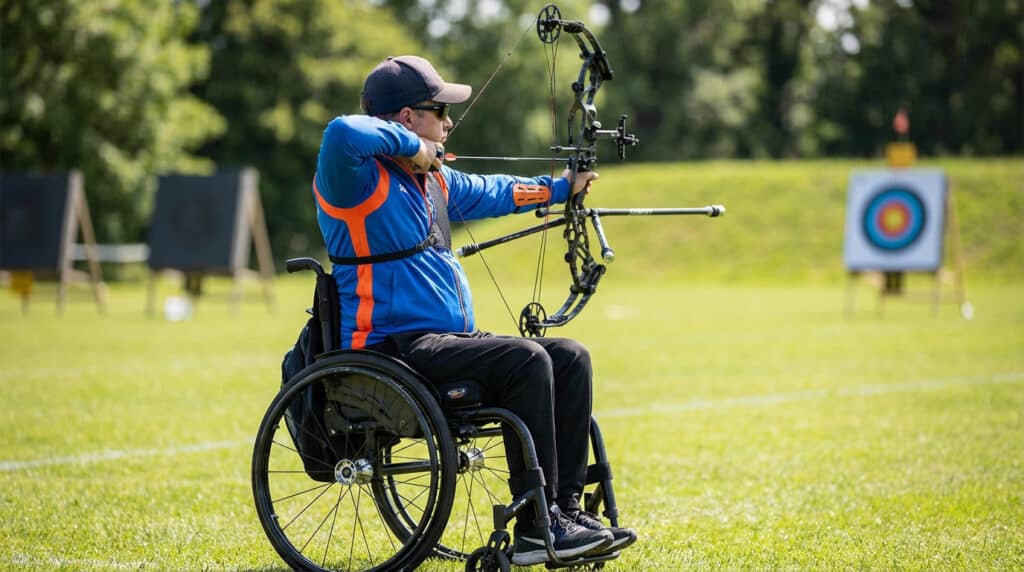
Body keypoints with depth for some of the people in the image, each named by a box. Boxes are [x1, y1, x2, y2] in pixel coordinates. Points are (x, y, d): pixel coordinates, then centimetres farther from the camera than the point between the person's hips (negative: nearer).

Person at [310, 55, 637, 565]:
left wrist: (559, 188, 47)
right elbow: (342, 133, -36)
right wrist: (411, 146, -21)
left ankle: (566, 506, -1)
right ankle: (534, 530, -21)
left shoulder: (435, 180, 18)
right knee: (525, 361, -25)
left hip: (449, 342, 10)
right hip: (393, 349, -10)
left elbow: (490, 193, 37)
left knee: (569, 358, 0)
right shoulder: (359, 178, -12)